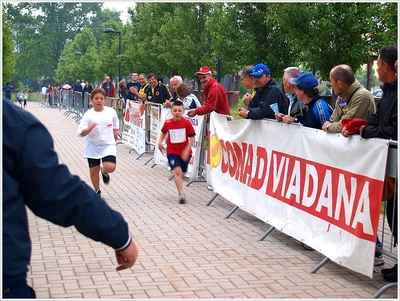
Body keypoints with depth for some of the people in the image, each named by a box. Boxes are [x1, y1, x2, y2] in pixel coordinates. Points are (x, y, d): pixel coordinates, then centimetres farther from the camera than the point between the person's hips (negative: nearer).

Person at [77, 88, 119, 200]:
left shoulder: (111, 111, -4)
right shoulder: (89, 114, -12)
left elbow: (115, 124, 20)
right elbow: (81, 133, -20)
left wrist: (115, 133, 13)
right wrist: (90, 128, -36)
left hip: (108, 145, 0)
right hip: (93, 147, 0)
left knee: (110, 167, -19)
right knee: (94, 170, 8)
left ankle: (104, 172, 19)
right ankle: (97, 191, 32)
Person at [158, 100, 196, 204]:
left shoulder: (187, 123, -12)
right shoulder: (167, 123, -6)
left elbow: (192, 138, -9)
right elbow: (163, 132, 16)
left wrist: (186, 151, -15)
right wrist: (160, 142, 1)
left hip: (184, 152, 1)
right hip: (172, 151, 0)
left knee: (182, 173, 13)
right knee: (177, 171, -18)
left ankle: (179, 187, 46)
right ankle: (181, 194, -17)